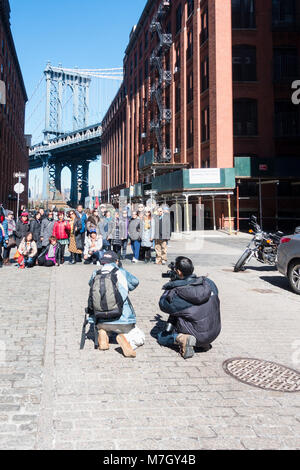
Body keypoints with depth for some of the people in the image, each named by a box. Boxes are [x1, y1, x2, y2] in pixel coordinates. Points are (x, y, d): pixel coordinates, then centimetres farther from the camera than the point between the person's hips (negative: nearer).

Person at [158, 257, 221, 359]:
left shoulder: (176, 293, -16)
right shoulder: (209, 283, -3)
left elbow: (163, 305, 3)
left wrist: (169, 287, 12)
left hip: (196, 334, -5)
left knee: (162, 336, 17)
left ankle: (181, 339, -10)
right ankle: (204, 342, 14)